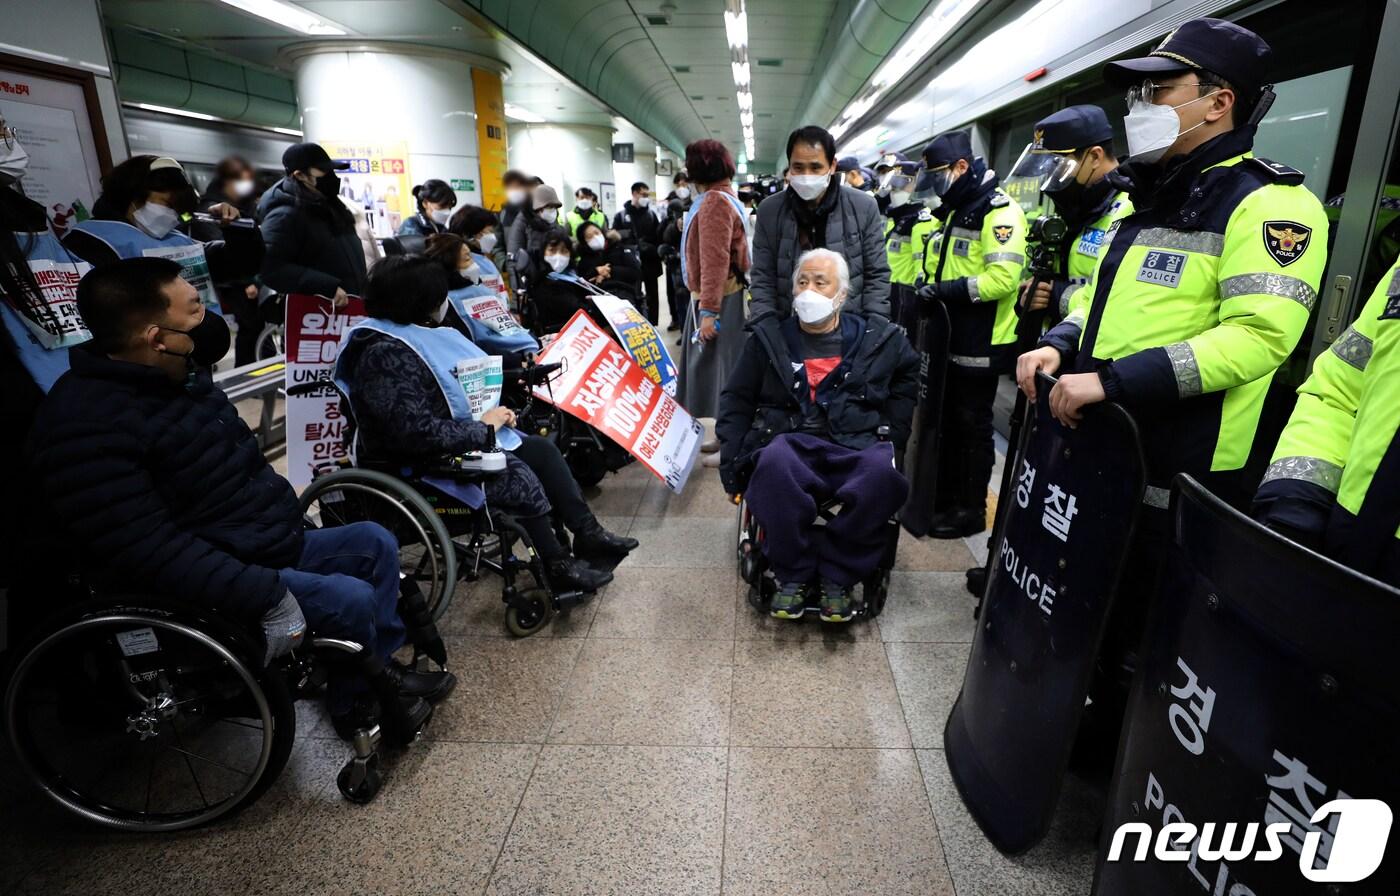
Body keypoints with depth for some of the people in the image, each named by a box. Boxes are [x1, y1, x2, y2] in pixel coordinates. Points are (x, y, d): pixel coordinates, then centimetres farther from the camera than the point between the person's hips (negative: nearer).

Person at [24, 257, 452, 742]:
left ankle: (382, 674, 16)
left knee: (376, 543, 8)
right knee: (351, 600, -21)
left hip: (276, 545, 10)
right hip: (226, 580, -10)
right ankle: (353, 703, 11)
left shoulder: (177, 370, 3)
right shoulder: (85, 427, -26)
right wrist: (267, 595, -33)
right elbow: (148, 551, -31)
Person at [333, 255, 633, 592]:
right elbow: (418, 433, -32)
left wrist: (495, 410, -2)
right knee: (519, 477, -21)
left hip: (461, 436, 10)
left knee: (543, 449, 3)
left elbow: (457, 392, 16)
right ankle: (558, 566, -3)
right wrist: (484, 427, -21)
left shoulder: (418, 334, 5)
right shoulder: (384, 353, -25)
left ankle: (587, 533, 8)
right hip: (423, 463, -10)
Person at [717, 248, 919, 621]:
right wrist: (731, 462, 3)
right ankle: (794, 573, -17)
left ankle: (837, 576, -15)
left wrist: (890, 436, 14)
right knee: (775, 464, -37)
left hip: (857, 446, 1)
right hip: (790, 441, 0)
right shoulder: (769, 338, 17)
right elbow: (736, 401, 17)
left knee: (883, 473, -35)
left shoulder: (878, 338, 16)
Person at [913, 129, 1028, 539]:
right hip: (950, 337, 9)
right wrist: (928, 287, 5)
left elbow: (1002, 278, -26)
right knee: (946, 420, 15)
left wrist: (947, 289, -23)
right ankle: (945, 496, 28)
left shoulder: (999, 211, -15)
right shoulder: (955, 210, 16)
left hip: (980, 344, -9)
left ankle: (972, 509, 13)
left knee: (973, 425, 0)